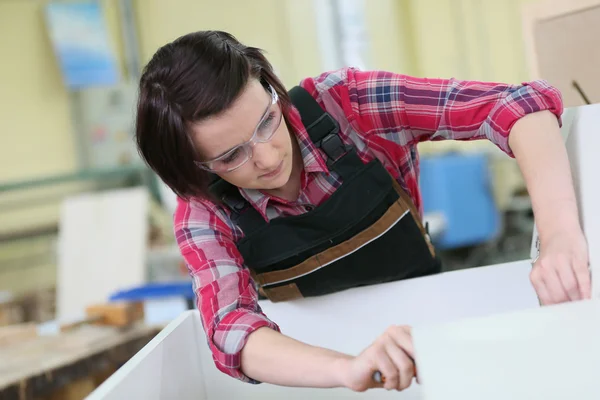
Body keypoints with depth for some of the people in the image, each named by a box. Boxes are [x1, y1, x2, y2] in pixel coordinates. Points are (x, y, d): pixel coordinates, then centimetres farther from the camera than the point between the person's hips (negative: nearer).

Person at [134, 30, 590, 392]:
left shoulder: (341, 103, -20)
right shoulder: (205, 215, -16)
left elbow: (522, 105, -24)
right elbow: (231, 333, -32)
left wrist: (561, 236, -40)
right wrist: (351, 368, -50)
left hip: (435, 322, 0)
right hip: (323, 360, 0)